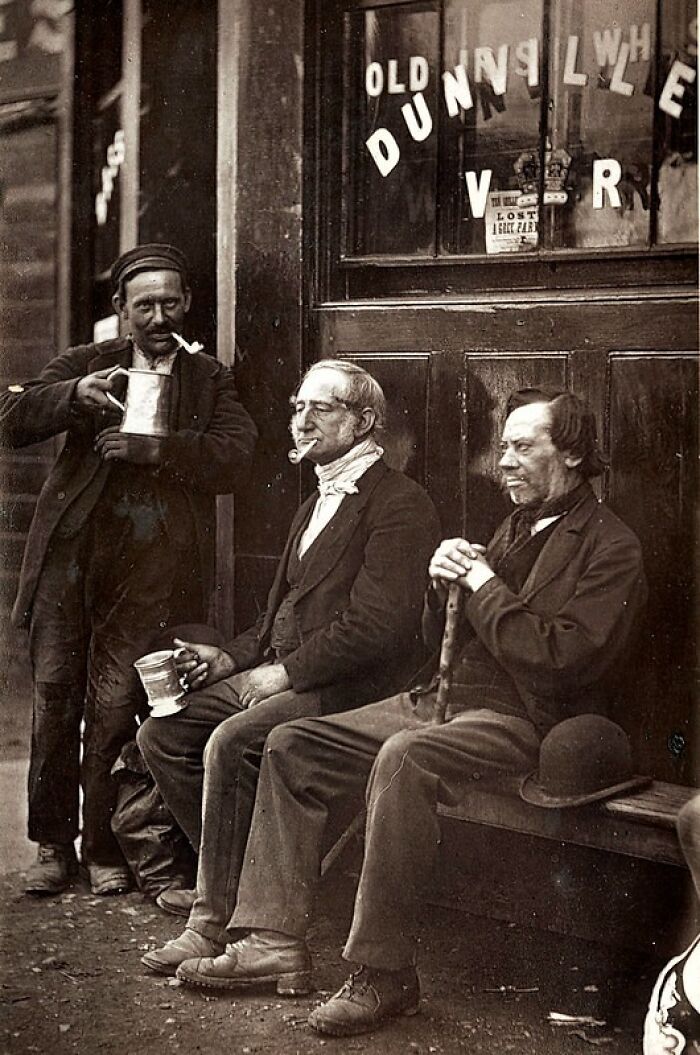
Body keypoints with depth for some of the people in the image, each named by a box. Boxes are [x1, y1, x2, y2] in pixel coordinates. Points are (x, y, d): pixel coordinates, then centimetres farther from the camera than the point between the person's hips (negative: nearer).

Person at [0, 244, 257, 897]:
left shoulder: (210, 380, 14)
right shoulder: (85, 364, 15)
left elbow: (236, 453, -3)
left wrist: (156, 449, -14)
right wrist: (75, 395, -16)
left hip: (148, 559, -1)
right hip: (69, 548, 1)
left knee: (115, 705, -5)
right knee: (53, 691, 0)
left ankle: (104, 847, 6)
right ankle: (53, 843, 11)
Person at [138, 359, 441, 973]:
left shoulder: (400, 505, -10)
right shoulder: (316, 506, 22)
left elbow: (377, 624, -20)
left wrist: (282, 672, -17)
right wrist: (230, 659, 7)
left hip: (351, 689, -10)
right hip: (282, 676, 10)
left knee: (230, 742, -30)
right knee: (162, 733, 0)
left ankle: (214, 925, -22)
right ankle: (235, 878, 10)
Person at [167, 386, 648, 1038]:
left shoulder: (610, 548, -6)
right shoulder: (515, 530, 21)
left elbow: (562, 657, -20)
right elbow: (441, 640, 22)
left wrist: (486, 587, -13)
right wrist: (444, 586, 1)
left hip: (523, 722, -9)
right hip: (443, 699, 9)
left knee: (403, 757, -38)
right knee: (292, 746, -1)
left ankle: (382, 977, -30)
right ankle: (273, 941, -6)